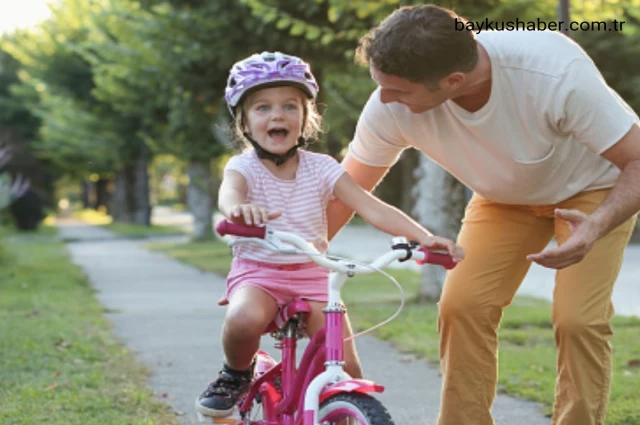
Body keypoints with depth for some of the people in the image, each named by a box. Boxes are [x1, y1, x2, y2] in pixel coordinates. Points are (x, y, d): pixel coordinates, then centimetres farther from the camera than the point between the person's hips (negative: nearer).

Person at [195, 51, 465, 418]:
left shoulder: (321, 168, -2)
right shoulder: (244, 167, -8)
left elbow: (373, 208, -12)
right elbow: (229, 193, -33)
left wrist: (424, 237, -28)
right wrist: (239, 208, -60)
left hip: (312, 275, 2)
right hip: (257, 273, -2)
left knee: (347, 370, -13)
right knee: (244, 320, -35)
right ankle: (236, 375, -3)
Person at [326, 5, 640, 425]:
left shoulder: (556, 73, -39)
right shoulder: (390, 107, -27)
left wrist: (597, 226, -48)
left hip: (595, 189, -3)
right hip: (506, 198, 4)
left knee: (579, 320, -20)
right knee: (462, 305, -15)